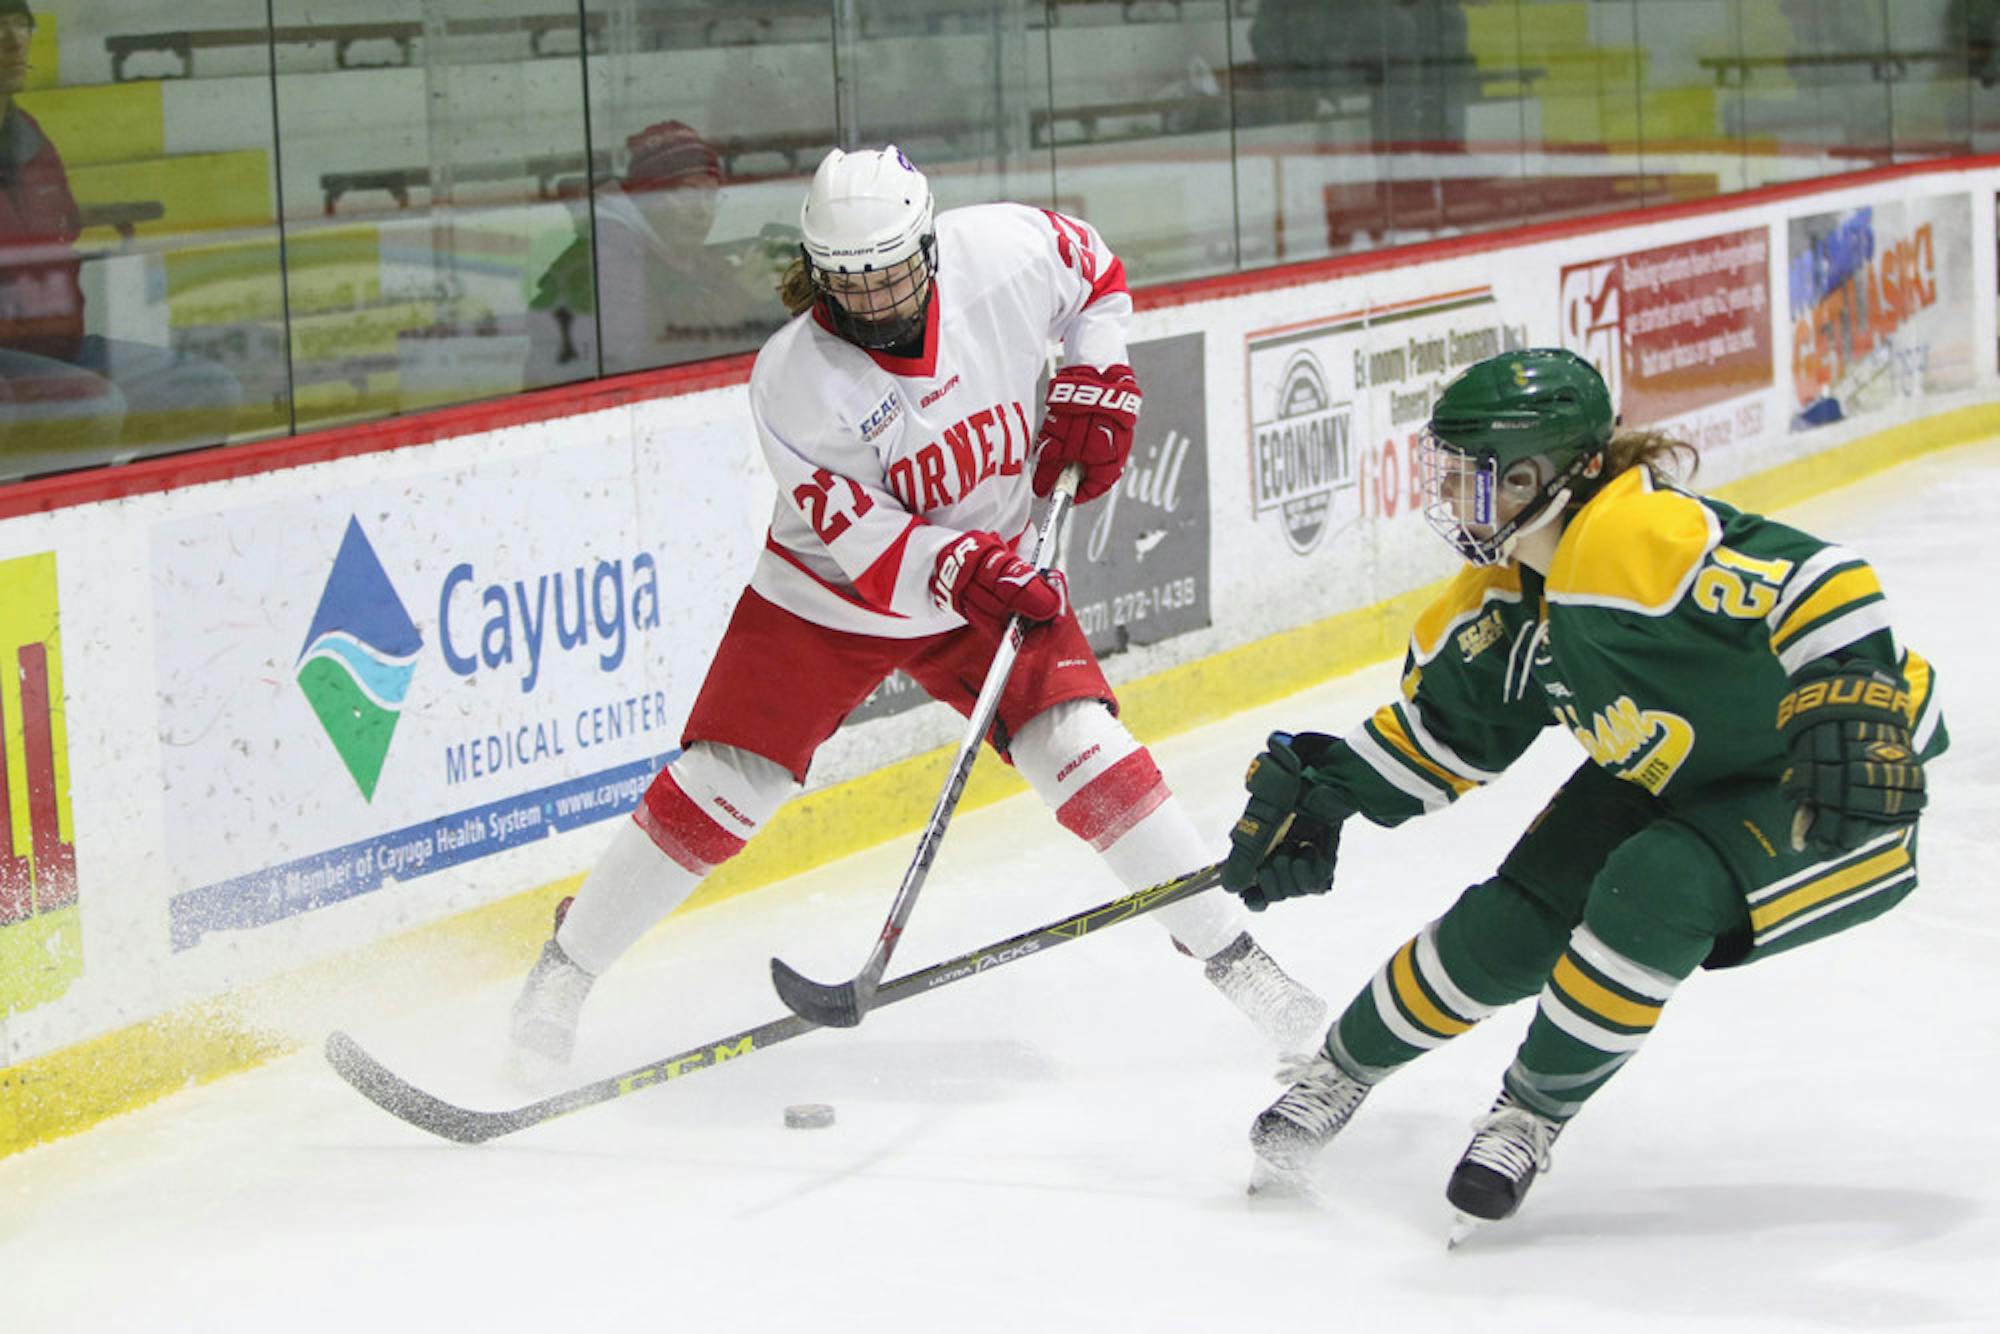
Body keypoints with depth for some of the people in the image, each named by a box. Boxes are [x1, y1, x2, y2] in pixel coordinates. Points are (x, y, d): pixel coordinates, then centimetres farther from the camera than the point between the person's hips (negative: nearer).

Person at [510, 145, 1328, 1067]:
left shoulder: (1002, 253, -19)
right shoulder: (792, 381, -26)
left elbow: (1095, 271, 4)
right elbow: (861, 540, -25)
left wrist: (1095, 385, -7)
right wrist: (962, 572, -40)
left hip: (994, 571, 2)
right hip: (828, 599, -2)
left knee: (1085, 755, -13)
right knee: (723, 785, -5)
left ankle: (1229, 951, 0)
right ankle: (568, 964, 13)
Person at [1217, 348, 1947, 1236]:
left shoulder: (1639, 536, -33)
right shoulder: (1501, 594, -2)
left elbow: (1816, 583, -38)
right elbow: (1446, 721, 12)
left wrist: (1853, 712, -47)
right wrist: (1322, 794, 5)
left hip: (1860, 778, -8)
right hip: (1670, 780, 9)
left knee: (1656, 893, -31)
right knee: (1506, 927, -3)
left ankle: (1534, 1115, -10)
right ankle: (1340, 1071, 20)